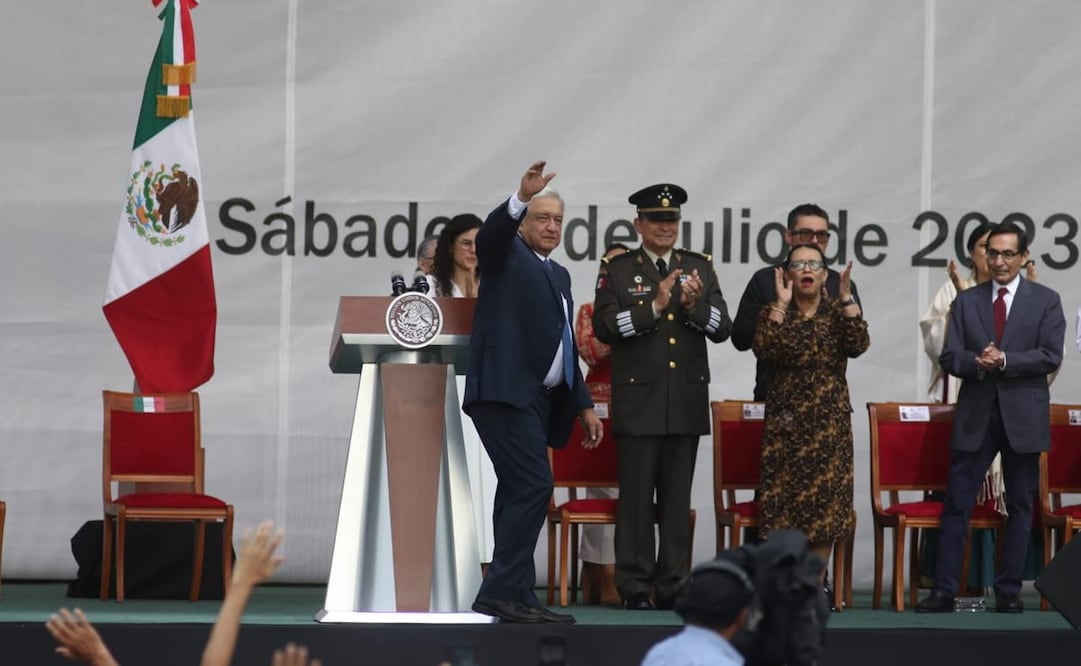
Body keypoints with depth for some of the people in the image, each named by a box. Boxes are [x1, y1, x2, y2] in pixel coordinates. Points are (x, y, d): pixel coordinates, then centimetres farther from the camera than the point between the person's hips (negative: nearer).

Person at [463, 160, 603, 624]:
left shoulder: (559, 275, 24)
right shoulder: (506, 255, 2)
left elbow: (566, 346, 27)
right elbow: (489, 234, -22)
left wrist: (584, 406, 23)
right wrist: (522, 196, -38)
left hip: (538, 398, 8)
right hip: (505, 390, -8)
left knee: (519, 493, 6)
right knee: (534, 486, -17)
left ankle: (515, 599, 6)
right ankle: (501, 591, -15)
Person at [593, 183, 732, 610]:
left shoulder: (700, 268, 11)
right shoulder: (617, 270, 3)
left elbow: (722, 329, 6)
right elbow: (605, 328, -8)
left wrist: (694, 305, -13)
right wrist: (654, 306, -16)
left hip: (687, 399, 3)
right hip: (637, 400, -3)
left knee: (678, 496, 5)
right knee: (636, 496, -2)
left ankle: (673, 586, 9)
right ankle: (635, 587, 3)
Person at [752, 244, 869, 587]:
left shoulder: (838, 312, 8)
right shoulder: (774, 312, 6)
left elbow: (858, 346, -11)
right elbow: (764, 349, -14)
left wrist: (847, 301, -15)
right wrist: (781, 304, -14)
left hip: (829, 422, 1)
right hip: (786, 420, -1)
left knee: (825, 501, -1)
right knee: (782, 499, -5)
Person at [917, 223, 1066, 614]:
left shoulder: (1045, 301, 3)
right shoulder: (967, 301, 9)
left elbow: (1051, 357, -7)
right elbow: (949, 358, 3)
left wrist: (1003, 360, -17)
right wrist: (977, 362, -18)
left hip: (1023, 416, -1)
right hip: (975, 414, 1)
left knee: (1020, 506, 4)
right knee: (956, 503, -2)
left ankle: (1009, 592, 11)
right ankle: (944, 591, 1)